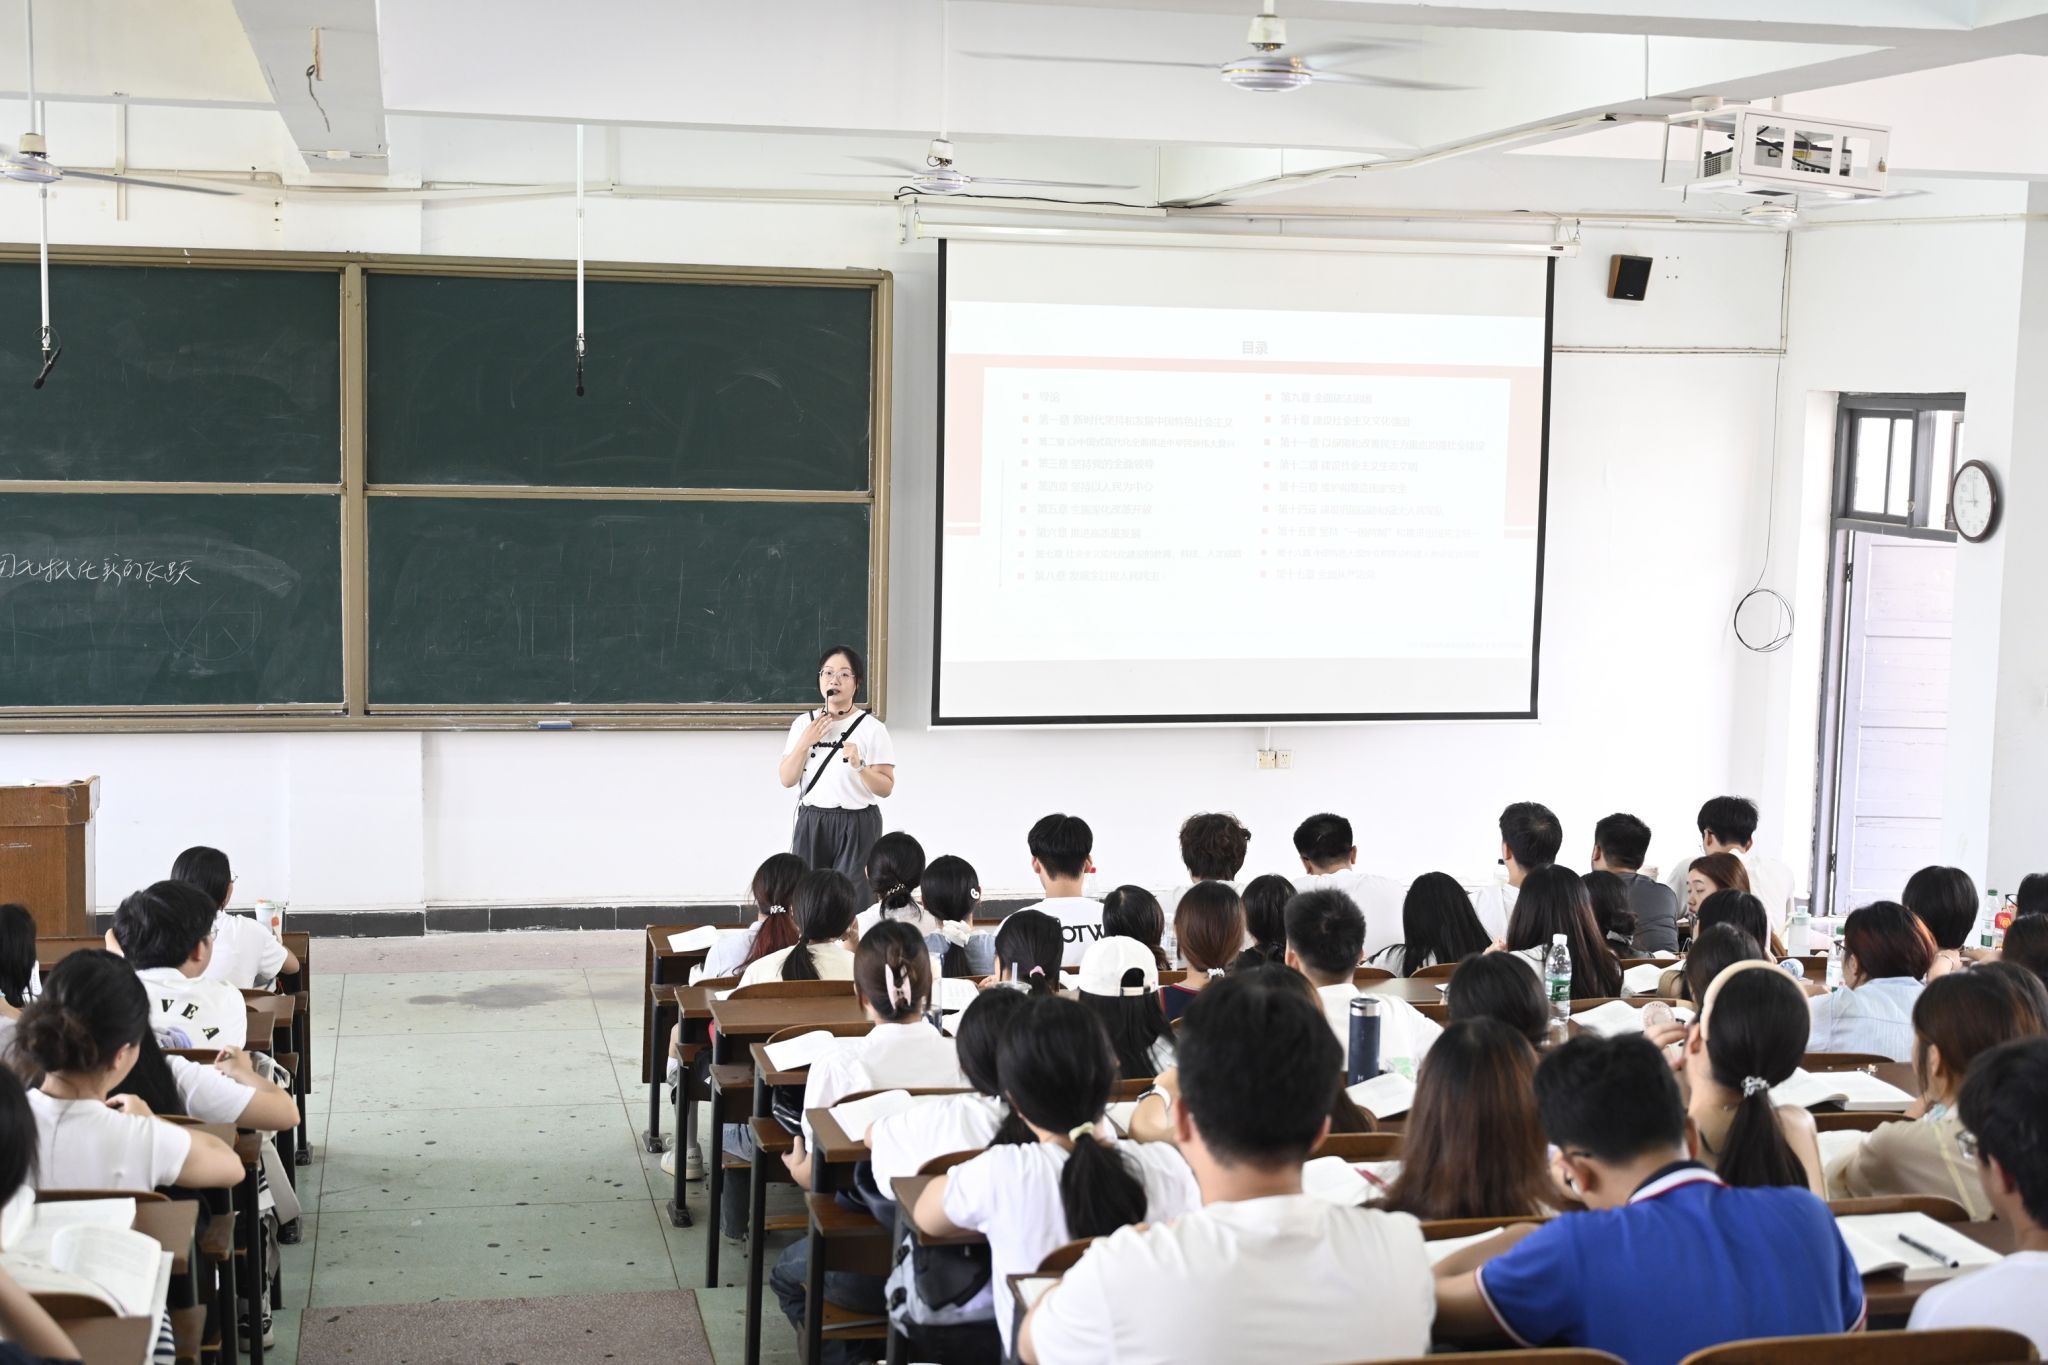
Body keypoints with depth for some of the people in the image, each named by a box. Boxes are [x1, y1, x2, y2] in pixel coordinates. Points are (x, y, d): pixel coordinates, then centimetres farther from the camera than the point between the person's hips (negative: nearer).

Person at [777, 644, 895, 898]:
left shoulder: (871, 727, -4)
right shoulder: (803, 724, 6)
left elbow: (886, 787, -5)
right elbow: (786, 780, 3)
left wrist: (859, 767, -22)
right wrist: (805, 742, -9)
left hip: (857, 826, -3)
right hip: (811, 823, 3)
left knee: (850, 898, -7)